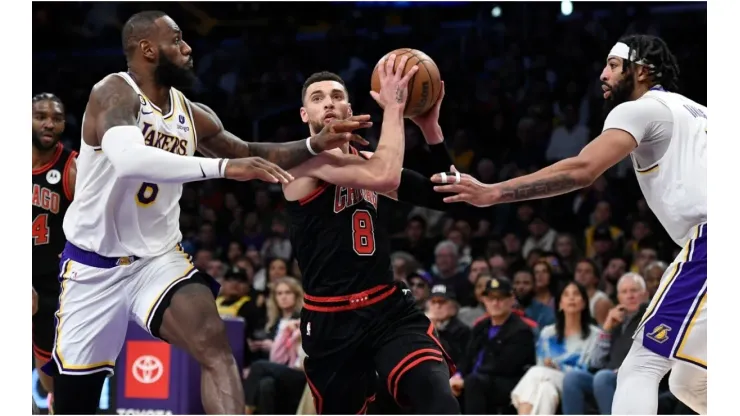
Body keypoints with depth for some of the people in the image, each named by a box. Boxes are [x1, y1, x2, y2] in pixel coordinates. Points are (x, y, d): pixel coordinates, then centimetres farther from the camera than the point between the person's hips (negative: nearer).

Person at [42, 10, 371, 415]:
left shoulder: (192, 115, 4)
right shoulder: (115, 93, -18)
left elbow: (249, 155, 19)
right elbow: (128, 159, -38)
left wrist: (314, 145, 2)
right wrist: (222, 166, -44)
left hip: (159, 258, 4)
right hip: (95, 264, -4)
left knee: (213, 343, -23)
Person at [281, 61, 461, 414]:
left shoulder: (364, 159, 15)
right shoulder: (306, 158, -8)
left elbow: (441, 197, 12)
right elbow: (385, 177, -24)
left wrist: (430, 127, 2)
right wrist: (393, 106, -15)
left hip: (390, 307, 4)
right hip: (331, 319, -4)